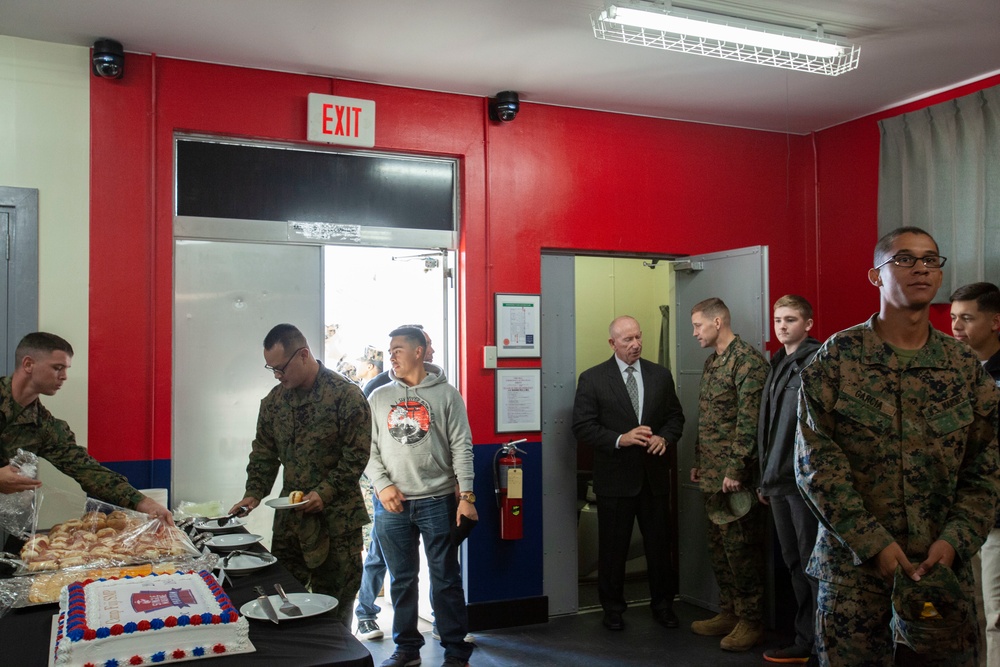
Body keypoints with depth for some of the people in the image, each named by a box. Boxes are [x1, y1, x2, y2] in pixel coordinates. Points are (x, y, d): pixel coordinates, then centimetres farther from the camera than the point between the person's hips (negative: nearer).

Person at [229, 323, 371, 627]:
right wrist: (254, 493, 0)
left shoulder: (346, 395, -12)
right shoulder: (274, 400, 7)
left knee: (333, 602, 3)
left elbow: (357, 455, -12)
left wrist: (325, 492, -20)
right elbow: (264, 452, 13)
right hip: (289, 514, 6)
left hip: (335, 515, -5)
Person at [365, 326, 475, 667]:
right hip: (391, 505, 3)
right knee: (401, 579, 11)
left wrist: (466, 497, -8)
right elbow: (369, 449, 8)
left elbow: (461, 448, -2)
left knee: (445, 579, 4)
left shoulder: (446, 395, 1)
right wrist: (382, 485, -6)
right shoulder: (379, 397, 9)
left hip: (437, 501, -3)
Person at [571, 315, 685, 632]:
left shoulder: (661, 375, 7)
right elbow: (582, 427, -8)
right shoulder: (592, 379, -4)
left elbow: (675, 415, 12)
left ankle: (662, 604, 30)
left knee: (660, 545, 12)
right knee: (613, 547, 8)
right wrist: (620, 439, -21)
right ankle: (612, 608, 25)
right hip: (615, 477, -3)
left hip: (655, 475, 3)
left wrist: (665, 438, -9)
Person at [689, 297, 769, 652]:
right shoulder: (711, 362, 16)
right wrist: (698, 463, 18)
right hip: (712, 475, 9)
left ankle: (751, 622, 11)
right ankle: (728, 613, 26)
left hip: (736, 475, -9)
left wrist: (735, 469, -21)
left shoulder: (747, 360, -13)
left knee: (741, 546, -1)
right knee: (718, 544, 14)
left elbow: (749, 421, -19)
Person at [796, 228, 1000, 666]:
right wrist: (872, 543, -14)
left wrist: (955, 540, -8)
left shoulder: (965, 366, 6)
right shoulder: (837, 358, -4)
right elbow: (816, 463, -9)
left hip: (944, 564, 3)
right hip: (853, 565, -2)